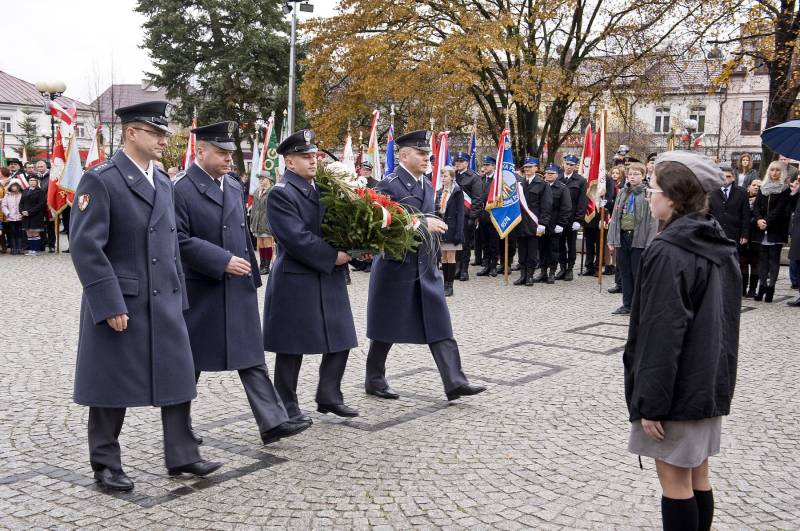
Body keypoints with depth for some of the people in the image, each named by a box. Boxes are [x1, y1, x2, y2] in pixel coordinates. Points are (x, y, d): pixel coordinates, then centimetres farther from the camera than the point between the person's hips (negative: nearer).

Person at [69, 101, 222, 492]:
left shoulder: (163, 182, 13)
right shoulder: (100, 180, -11)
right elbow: (85, 247, -16)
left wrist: (178, 295, 13)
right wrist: (110, 306, -20)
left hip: (165, 302, 7)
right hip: (118, 303, -7)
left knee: (177, 378, 7)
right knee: (112, 384, 5)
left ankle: (182, 455, 18)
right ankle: (106, 464, 20)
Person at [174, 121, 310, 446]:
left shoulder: (234, 187, 12)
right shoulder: (182, 190, -10)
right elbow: (180, 239, -17)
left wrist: (252, 275, 14)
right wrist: (223, 261, -21)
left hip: (238, 288, 6)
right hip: (201, 291, -6)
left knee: (252, 357, 4)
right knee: (190, 361, 7)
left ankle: (272, 422, 5)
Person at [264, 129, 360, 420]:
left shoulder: (323, 188, 12)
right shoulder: (280, 193, -12)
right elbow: (296, 238, -20)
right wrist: (334, 257, -17)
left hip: (330, 278, 7)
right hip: (295, 281, -7)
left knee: (340, 339, 10)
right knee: (292, 347, 3)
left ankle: (329, 397, 23)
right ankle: (287, 406, 16)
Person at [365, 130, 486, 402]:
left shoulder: (427, 184, 12)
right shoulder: (389, 185, -11)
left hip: (426, 265, 7)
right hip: (396, 265, -7)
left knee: (439, 324, 1)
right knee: (387, 327, 5)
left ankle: (455, 382, 0)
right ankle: (374, 379, 21)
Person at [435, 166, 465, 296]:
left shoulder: (457, 192, -6)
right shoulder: (439, 192, 12)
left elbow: (460, 213, -10)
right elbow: (436, 211, 13)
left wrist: (458, 232, -15)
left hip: (451, 229, -6)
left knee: (450, 257, -2)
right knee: (443, 257, 9)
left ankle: (450, 286, 3)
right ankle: (445, 284, 15)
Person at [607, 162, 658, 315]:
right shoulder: (623, 193, 11)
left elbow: (652, 219, -10)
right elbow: (615, 216, 12)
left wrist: (650, 243, -16)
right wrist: (612, 239, 6)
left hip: (639, 239, -5)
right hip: (622, 237, 6)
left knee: (638, 274, 1)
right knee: (625, 273, 11)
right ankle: (627, 304, 20)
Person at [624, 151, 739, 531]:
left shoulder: (668, 252, -19)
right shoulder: (720, 248, 7)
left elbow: (662, 333, -21)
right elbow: (726, 320, 15)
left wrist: (651, 402, -17)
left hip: (679, 385, -8)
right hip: (711, 381, 8)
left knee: (675, 481, 2)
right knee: (698, 476, 16)